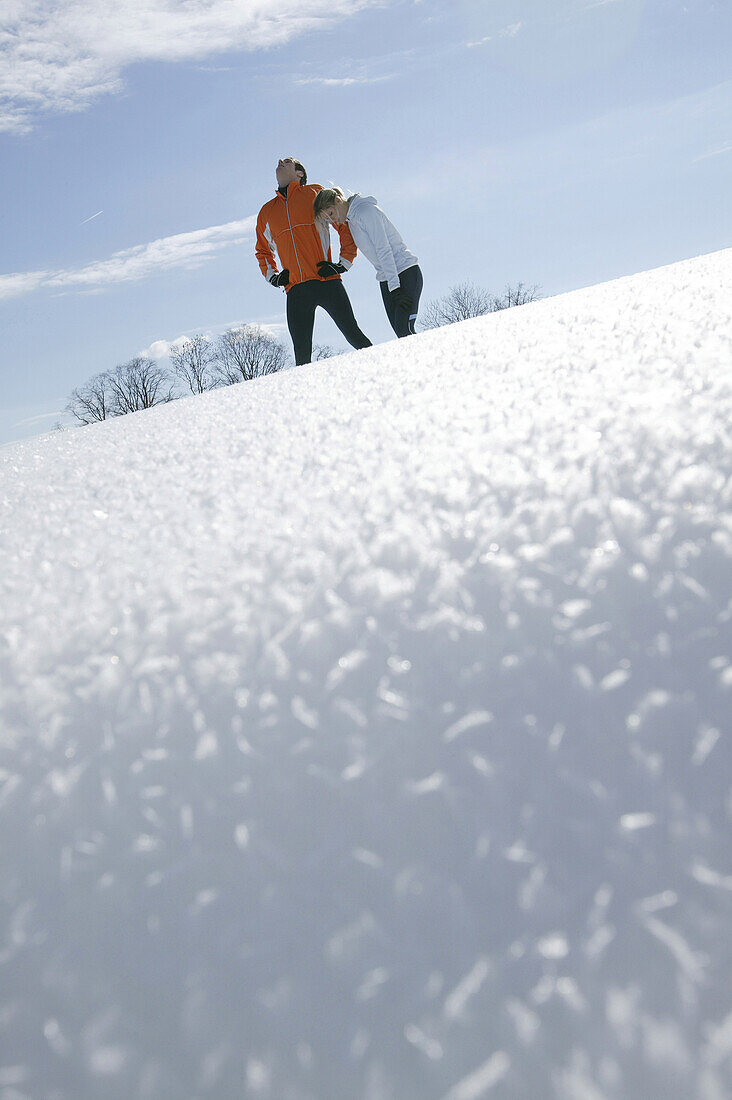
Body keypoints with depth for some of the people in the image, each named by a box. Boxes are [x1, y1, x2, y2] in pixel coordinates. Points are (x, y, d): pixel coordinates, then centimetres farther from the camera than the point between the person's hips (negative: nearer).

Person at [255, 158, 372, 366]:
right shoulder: (266, 212, 22)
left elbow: (346, 225, 11)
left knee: (352, 334, -10)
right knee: (302, 354, -5)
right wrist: (272, 276, 18)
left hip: (327, 281, -3)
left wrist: (344, 262, 0)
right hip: (295, 288, 3)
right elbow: (262, 251, 36)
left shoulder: (315, 193, 12)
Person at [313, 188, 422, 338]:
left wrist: (395, 286, -22)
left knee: (404, 329, -21)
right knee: (401, 335, -3)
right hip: (386, 279, 8)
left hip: (406, 272, -8)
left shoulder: (365, 210, -11)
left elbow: (383, 249, -17)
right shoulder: (350, 220, 16)